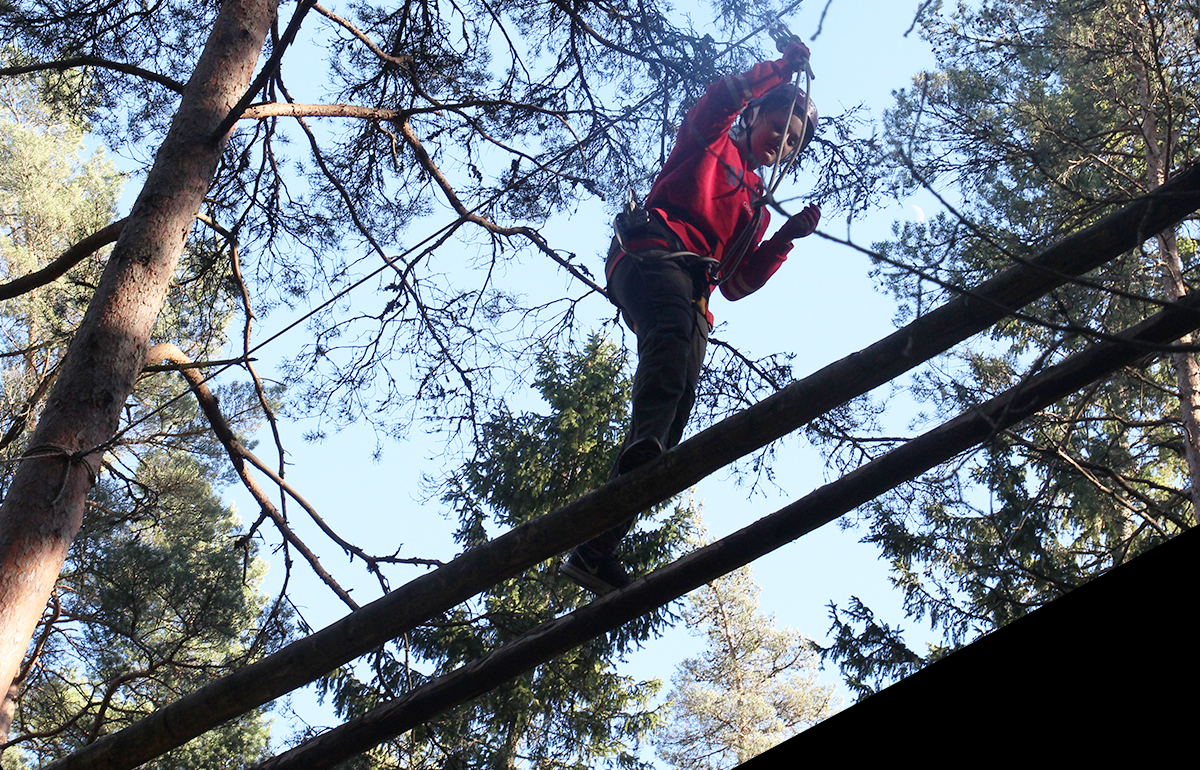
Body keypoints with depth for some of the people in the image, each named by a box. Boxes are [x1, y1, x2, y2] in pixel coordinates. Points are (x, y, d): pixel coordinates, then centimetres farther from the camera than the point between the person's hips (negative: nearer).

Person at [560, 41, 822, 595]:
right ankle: (645, 445, -67)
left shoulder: (756, 207, 38)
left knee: (678, 401, -18)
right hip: (653, 253, -5)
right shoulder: (710, 143, 25)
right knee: (676, 328, -39)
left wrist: (788, 237, 17)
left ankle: (595, 552, -30)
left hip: (692, 296, 5)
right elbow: (721, 95, 1)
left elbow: (738, 283, 26)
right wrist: (781, 69, 10)